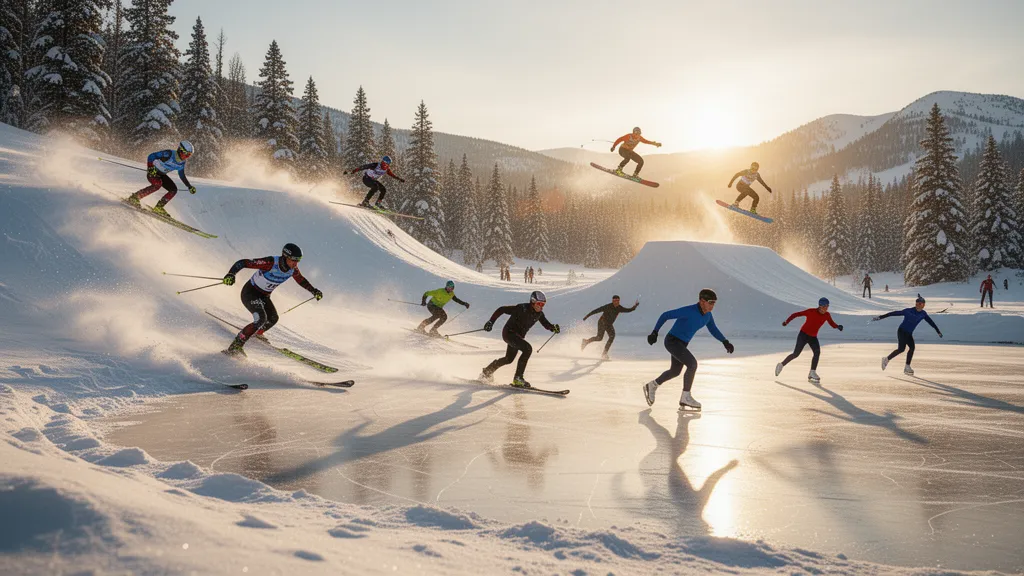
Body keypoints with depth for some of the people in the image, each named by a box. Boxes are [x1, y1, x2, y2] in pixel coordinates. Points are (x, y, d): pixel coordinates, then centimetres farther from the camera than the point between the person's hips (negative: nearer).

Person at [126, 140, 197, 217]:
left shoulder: (182, 163, -6)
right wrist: (150, 168, -35)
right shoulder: (169, 154, -28)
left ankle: (158, 207, 2)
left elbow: (182, 175, 11)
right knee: (157, 184, -34)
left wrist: (189, 186, 8)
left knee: (174, 190, -5)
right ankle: (134, 197, -26)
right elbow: (151, 156, -24)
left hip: (161, 174, 8)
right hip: (152, 171, -8)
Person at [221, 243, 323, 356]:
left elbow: (301, 280, 12)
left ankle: (257, 334, 50)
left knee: (273, 319, 19)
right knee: (261, 319, -26)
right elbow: (242, 262, -32)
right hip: (250, 293, -8)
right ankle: (235, 346, -21)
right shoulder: (271, 263, -32)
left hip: (264, 296, 8)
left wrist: (313, 291, 13)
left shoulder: (293, 269, -12)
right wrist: (231, 274, -47)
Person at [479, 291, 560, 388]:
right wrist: (491, 322, -25)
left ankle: (487, 372, 48)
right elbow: (501, 310, -21)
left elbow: (546, 324, 1)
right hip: (509, 333, -9)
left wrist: (554, 327, -21)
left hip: (519, 336, 9)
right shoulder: (521, 308, -26)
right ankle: (518, 378, -23)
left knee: (509, 359, 24)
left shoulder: (539, 313, -7)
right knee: (528, 349, -28)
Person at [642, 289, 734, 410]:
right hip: (672, 342, -9)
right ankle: (685, 397, -10)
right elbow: (665, 316, -20)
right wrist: (655, 332, -22)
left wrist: (725, 342, 0)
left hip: (681, 344, 9)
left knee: (675, 371, 21)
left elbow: (714, 330, 13)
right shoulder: (688, 311, -26)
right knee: (692, 364, -20)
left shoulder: (707, 315, -2)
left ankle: (651, 386, 39)